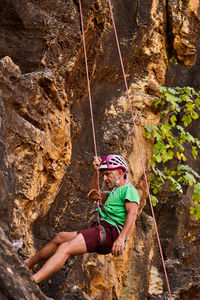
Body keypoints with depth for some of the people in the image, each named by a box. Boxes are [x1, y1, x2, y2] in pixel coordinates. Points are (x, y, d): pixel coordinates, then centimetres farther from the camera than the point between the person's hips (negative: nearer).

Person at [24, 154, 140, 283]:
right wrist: (97, 171, 22)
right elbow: (94, 194, 34)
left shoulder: (129, 190, -2)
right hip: (101, 230, 10)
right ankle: (29, 263, 30)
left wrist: (121, 238, -32)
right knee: (60, 237, 17)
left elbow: (132, 214, -19)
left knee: (65, 248, -24)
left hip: (108, 233, -10)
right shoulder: (116, 192, 28)